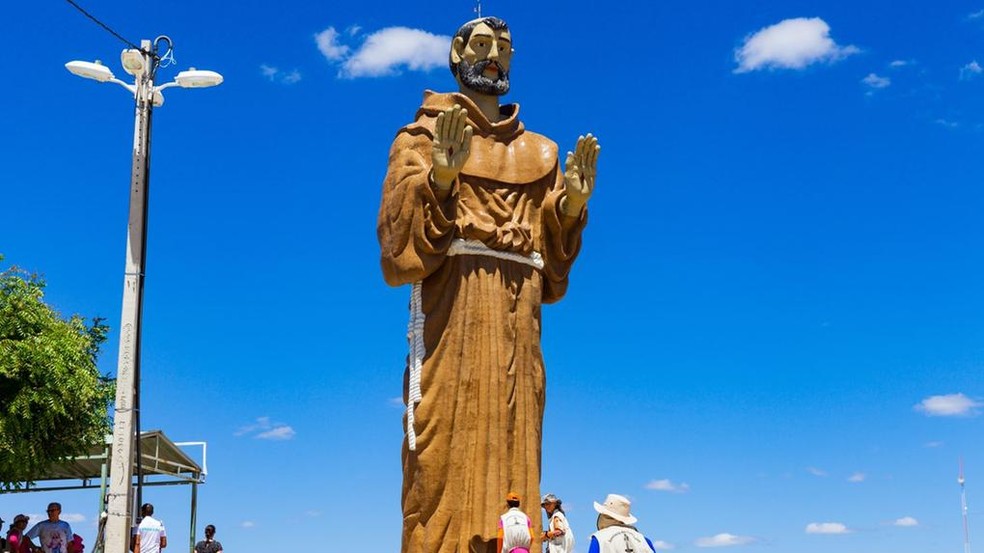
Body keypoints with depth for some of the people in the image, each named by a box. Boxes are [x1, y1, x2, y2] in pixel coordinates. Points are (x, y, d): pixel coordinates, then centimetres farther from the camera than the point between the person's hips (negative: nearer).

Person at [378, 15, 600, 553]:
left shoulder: (538, 152, 22)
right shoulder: (427, 134, 12)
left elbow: (551, 264, 18)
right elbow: (399, 231, -2)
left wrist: (571, 204, 3)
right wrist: (439, 175, -16)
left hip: (516, 311, 4)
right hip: (450, 299, -4)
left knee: (511, 447, -1)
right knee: (446, 445, -12)